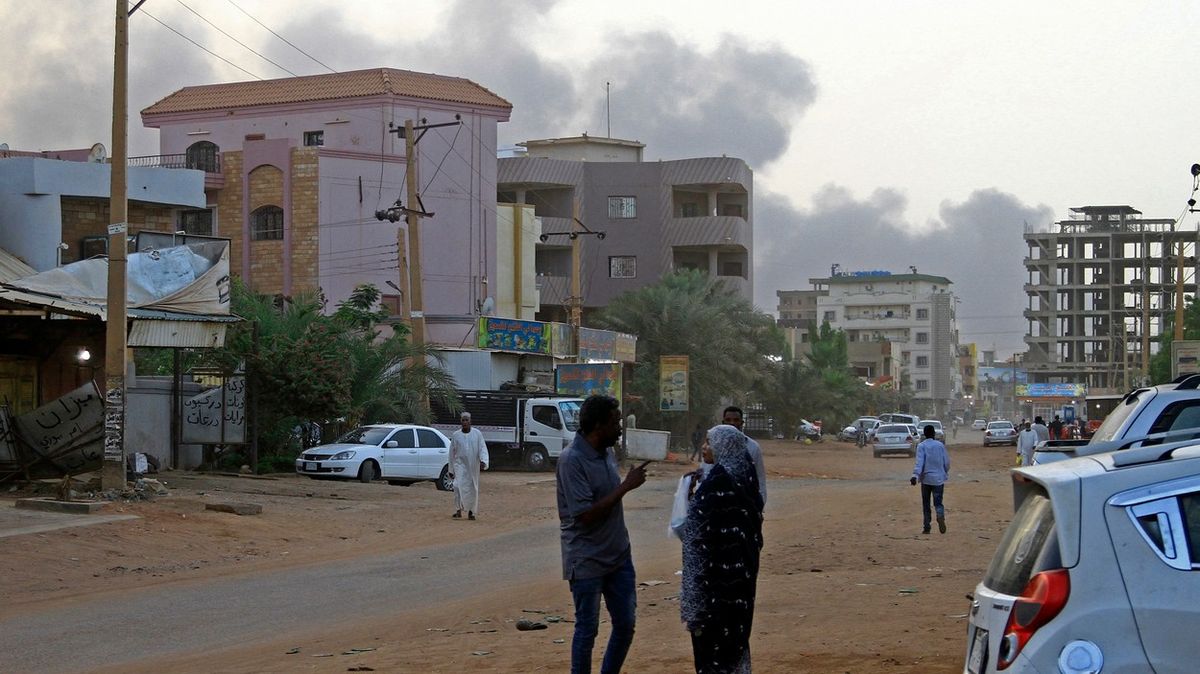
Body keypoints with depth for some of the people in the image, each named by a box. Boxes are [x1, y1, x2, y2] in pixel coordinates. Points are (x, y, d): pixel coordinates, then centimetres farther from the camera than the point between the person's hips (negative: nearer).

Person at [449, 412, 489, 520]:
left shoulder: (477, 434, 0)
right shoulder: (455, 435, 2)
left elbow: (482, 448, -3)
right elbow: (452, 453, 8)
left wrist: (483, 460, -21)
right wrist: (451, 469, 9)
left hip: (473, 466, 1)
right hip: (460, 464, -1)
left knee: (472, 488, 7)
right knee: (459, 486, -18)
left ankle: (471, 511, 20)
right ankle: (458, 510, -19)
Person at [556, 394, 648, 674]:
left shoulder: (607, 453, 6)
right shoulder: (571, 460, -19)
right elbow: (585, 514, -24)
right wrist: (626, 486, -21)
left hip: (618, 556, 8)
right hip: (587, 561, -7)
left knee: (625, 625, 11)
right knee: (587, 629, 3)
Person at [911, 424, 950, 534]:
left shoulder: (921, 446, -3)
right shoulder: (940, 445, 4)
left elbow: (919, 462, -17)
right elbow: (947, 462, 8)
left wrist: (915, 475, -26)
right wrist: (946, 473, 26)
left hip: (926, 479, -1)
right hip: (939, 479, 1)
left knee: (925, 504, 10)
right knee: (938, 502, 4)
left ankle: (926, 527, 10)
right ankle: (940, 516, -28)